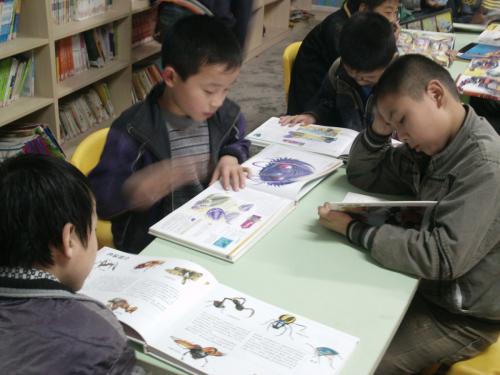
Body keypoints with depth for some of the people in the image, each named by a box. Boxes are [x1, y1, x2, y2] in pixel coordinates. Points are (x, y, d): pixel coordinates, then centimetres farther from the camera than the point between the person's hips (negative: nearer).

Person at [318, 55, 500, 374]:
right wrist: (380, 128, -12)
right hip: (428, 286, 7)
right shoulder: (430, 147, -2)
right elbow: (363, 175, 7)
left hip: (463, 317, -7)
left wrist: (354, 229, -24)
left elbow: (441, 257, -32)